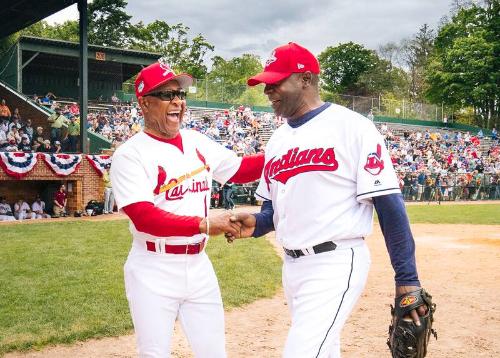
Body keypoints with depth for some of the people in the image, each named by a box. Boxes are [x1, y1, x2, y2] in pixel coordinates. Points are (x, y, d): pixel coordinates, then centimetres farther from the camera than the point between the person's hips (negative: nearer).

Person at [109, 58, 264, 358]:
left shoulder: (197, 142, 7)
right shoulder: (130, 154, -12)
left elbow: (240, 170, 14)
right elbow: (144, 218, -21)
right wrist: (205, 224, -25)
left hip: (198, 265, 6)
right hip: (154, 271, -5)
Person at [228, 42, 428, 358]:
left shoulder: (352, 127, -10)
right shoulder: (277, 139, 12)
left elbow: (389, 205, -13)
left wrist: (407, 279, -15)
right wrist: (256, 224, -3)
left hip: (335, 264, -7)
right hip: (292, 265, 8)